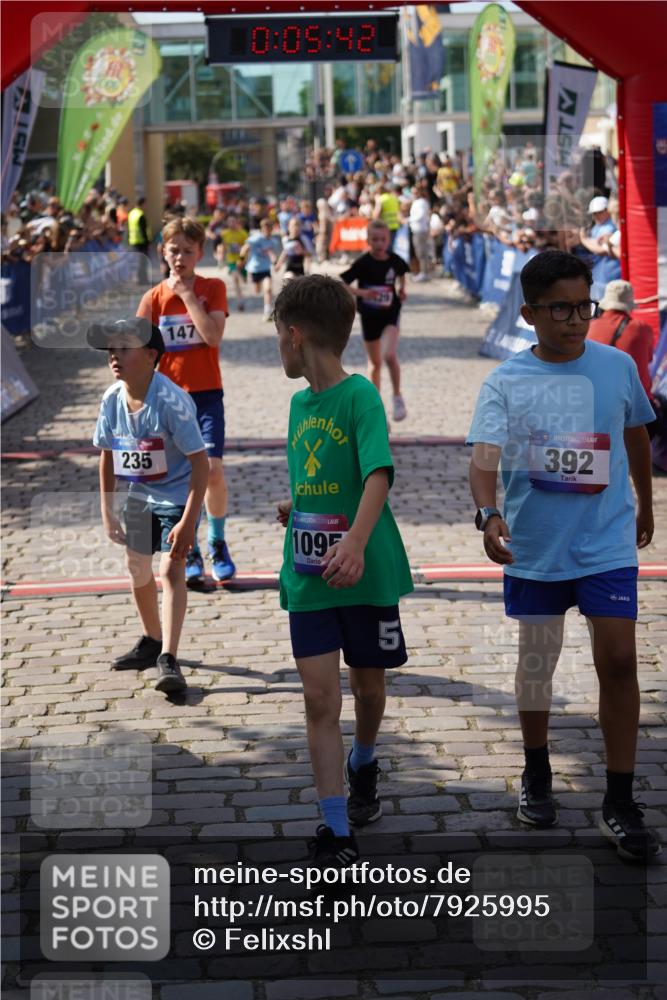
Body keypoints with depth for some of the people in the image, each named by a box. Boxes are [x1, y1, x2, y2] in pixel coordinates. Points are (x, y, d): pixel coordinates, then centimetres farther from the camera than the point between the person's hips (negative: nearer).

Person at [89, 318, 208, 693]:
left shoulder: (171, 401, -28)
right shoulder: (113, 399, -10)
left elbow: (200, 462, -27)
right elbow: (108, 455, 5)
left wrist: (188, 522, -30)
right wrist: (108, 511, 3)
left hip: (177, 495, -7)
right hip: (140, 496, 7)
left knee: (171, 569, -19)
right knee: (139, 569, 18)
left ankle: (169, 659, -21)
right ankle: (153, 641, 40)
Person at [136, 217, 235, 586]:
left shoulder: (213, 288, -1)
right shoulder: (153, 298, 1)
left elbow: (213, 336, -16)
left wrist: (187, 295, -14)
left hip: (207, 393, -1)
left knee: (212, 467, -11)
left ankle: (217, 544, 9)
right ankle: (190, 551, 15)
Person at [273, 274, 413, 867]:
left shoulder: (360, 395, -14)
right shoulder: (300, 403, 8)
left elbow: (378, 475, -28)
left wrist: (355, 542, -40)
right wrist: (295, 508, 11)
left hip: (365, 571, -4)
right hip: (309, 575, 4)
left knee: (368, 684, 15)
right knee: (320, 698, -5)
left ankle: (363, 764, 46)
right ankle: (336, 831, -3)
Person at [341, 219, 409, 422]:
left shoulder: (394, 260, -5)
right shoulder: (363, 263, -14)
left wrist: (402, 288, 4)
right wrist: (361, 292, -30)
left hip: (390, 313, 0)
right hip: (369, 316, 0)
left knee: (389, 355, -23)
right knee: (375, 363, 11)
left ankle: (397, 397, -4)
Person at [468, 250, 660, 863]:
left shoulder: (618, 367, -2)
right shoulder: (506, 383, -7)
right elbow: (485, 455, -20)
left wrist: (645, 505, 27)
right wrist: (488, 514, -38)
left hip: (608, 543, 0)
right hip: (534, 547, 0)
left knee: (619, 659, -7)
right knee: (536, 659, 13)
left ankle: (620, 802, 2)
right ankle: (537, 775, 34)